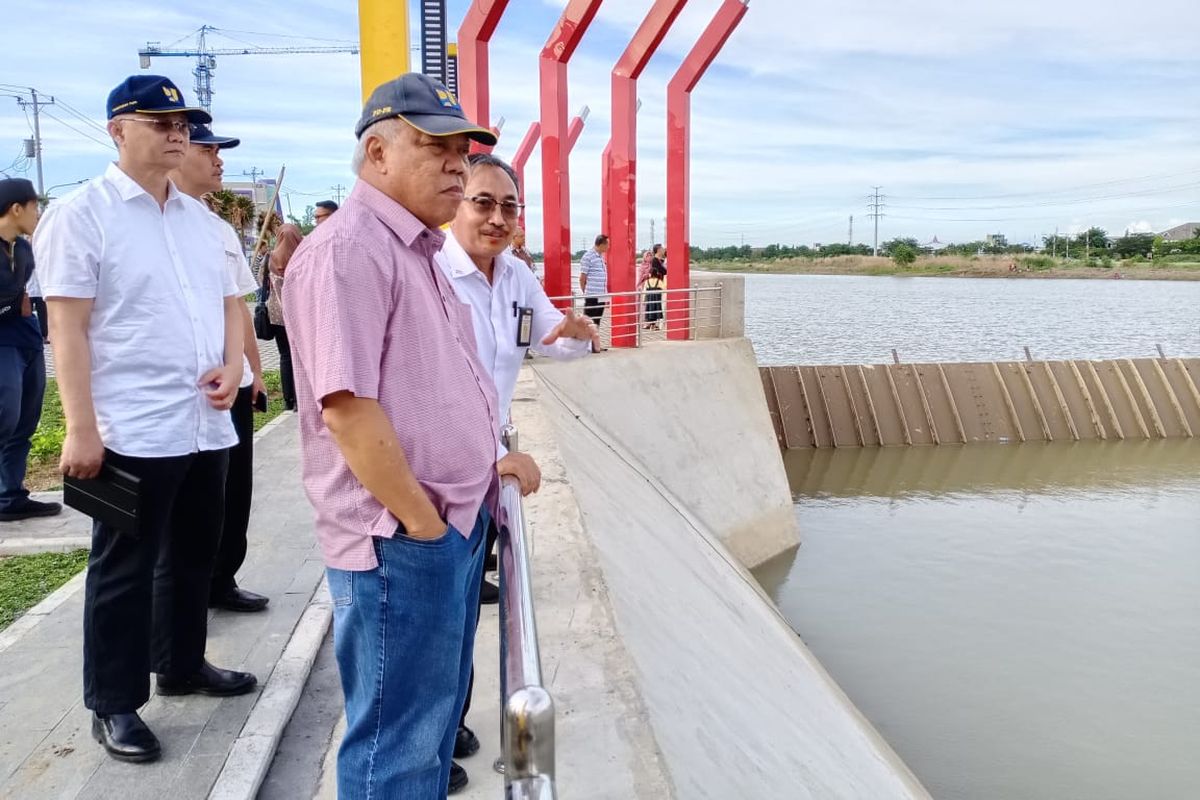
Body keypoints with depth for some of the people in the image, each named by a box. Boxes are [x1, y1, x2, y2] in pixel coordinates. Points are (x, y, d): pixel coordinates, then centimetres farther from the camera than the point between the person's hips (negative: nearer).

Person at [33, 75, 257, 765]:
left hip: (208, 424, 7)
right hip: (134, 431, -7)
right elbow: (68, 328, -12)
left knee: (194, 555, 18)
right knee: (124, 571, 5)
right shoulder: (82, 214, -6)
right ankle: (114, 705, 19)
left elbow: (230, 301, 19)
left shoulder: (200, 218, 14)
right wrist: (81, 428, -17)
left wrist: (232, 365, -1)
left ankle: (183, 664, 36)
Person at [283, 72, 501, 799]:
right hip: (402, 537, -10)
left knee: (438, 709, 23)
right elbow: (347, 409, -24)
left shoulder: (416, 249, 14)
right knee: (398, 742, 4)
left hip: (455, 520, 10)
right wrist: (423, 525, -18)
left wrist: (487, 460, 15)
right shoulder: (348, 249, -17)